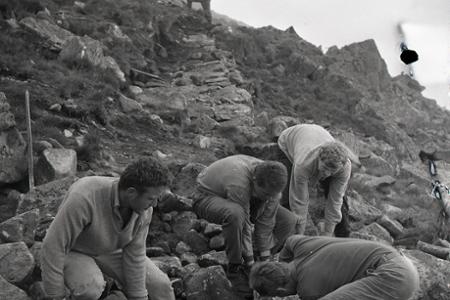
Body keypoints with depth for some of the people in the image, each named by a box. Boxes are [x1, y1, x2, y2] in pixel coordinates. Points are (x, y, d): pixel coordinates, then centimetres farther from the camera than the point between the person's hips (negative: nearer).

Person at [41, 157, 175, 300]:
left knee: (159, 284, -8)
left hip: (109, 250, 5)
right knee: (90, 288, -36)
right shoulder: (86, 196, -42)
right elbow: (53, 245, -33)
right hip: (74, 252, -4)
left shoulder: (144, 207, -23)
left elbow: (135, 256, -14)